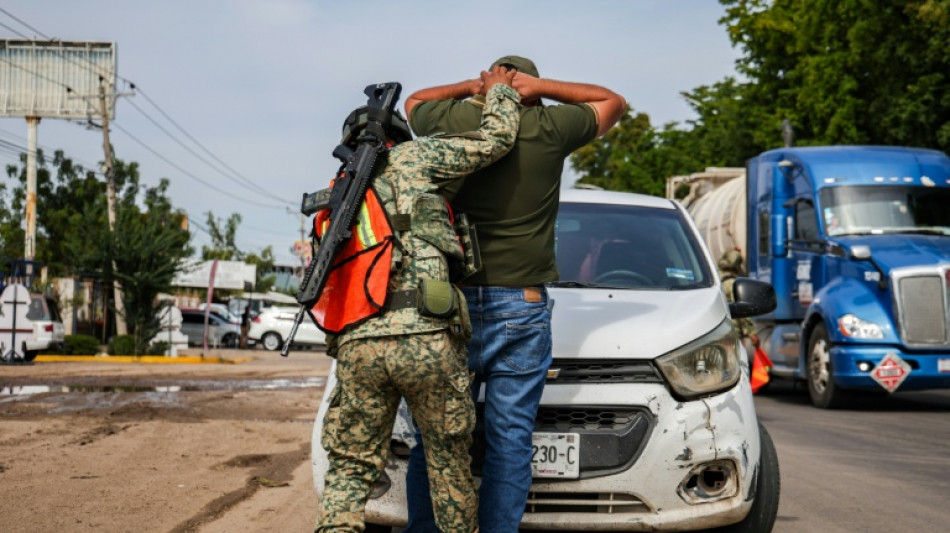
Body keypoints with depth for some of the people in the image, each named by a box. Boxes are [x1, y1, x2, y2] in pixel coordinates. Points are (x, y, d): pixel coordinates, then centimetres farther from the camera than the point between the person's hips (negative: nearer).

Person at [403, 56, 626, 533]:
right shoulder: (548, 129, 0)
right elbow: (613, 103, 17)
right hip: (521, 309, -1)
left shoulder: (452, 121, 4)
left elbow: (414, 101, 27)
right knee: (509, 444, 2)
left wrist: (470, 87, 11)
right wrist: (540, 86, 5)